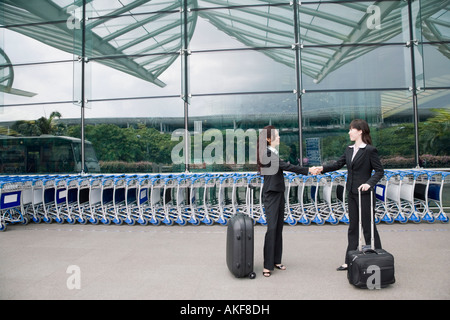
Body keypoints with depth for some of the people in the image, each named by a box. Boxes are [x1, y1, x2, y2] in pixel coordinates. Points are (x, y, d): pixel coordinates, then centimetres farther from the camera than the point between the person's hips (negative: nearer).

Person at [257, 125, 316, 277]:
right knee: (272, 228, -9)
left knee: (279, 227, 11)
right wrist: (308, 171, -20)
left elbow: (284, 167, 15)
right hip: (271, 195, -9)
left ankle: (276, 261, 20)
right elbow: (287, 166, -22)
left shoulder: (273, 153, 14)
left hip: (278, 193, 9)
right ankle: (267, 265, -2)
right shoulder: (267, 153, -16)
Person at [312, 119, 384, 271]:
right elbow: (338, 164, 11)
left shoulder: (370, 150, -11)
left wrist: (369, 183, -23)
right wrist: (322, 169, -2)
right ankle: (350, 261, 21)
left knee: (368, 227, 2)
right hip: (351, 193, 7)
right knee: (353, 227, 12)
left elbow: (380, 171, -9)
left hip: (364, 193, -7)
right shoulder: (349, 150, 9)